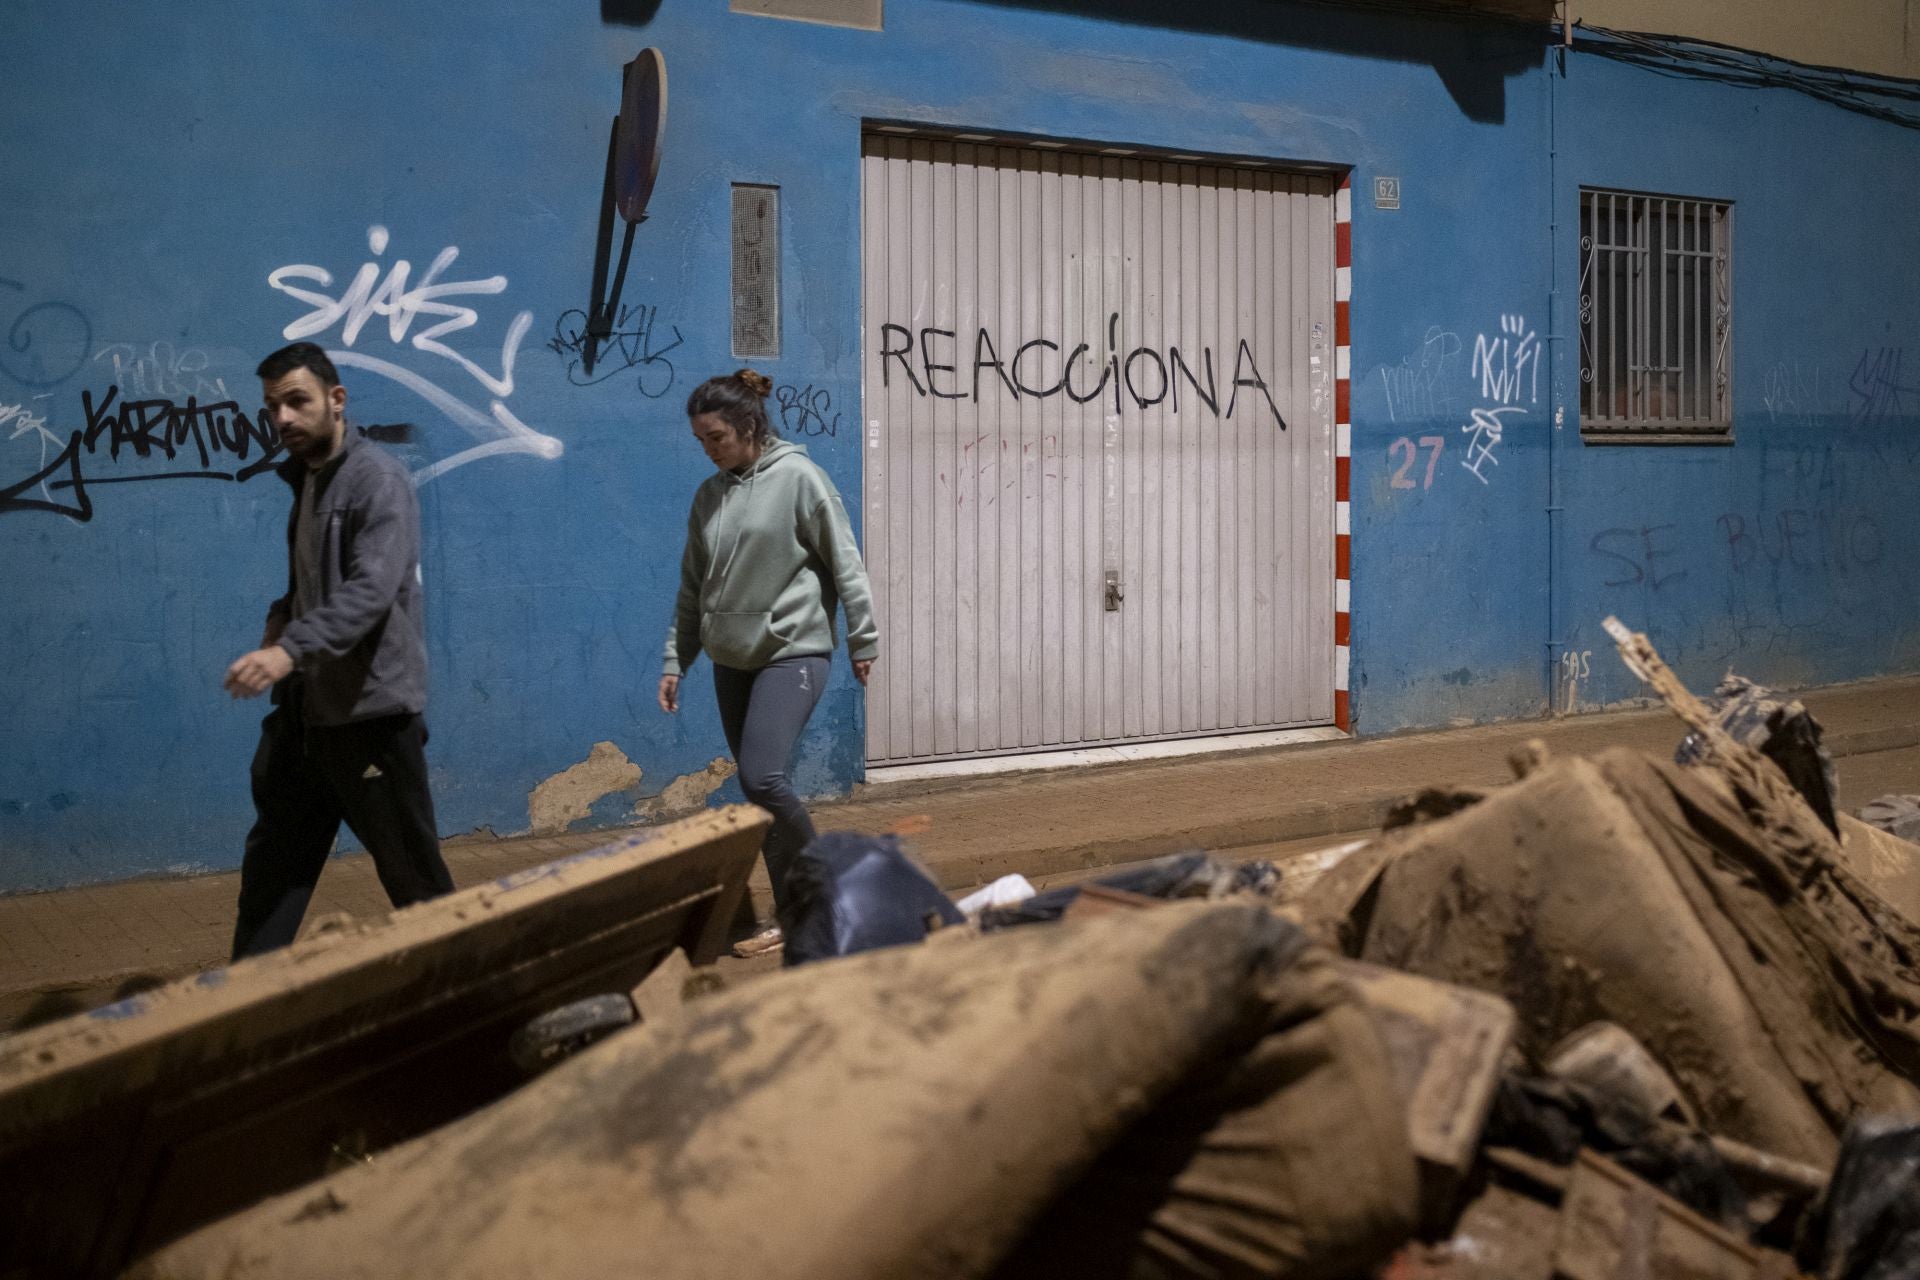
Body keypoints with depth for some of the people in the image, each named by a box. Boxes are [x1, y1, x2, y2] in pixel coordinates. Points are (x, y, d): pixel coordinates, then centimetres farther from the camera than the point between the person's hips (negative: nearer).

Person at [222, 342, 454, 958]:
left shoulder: (377, 479, -14)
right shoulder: (306, 478, 14)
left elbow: (371, 590, -27)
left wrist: (290, 649, -40)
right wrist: (277, 625, 4)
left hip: (372, 710, -8)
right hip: (306, 708, 9)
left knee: (411, 871, 3)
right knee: (272, 861, 11)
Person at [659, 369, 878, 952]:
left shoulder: (798, 477, -7)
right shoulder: (710, 495, 11)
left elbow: (845, 564, -6)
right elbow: (693, 588, 16)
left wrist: (862, 641, -5)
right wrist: (675, 661, 12)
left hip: (792, 652, -6)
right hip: (732, 660, 6)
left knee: (763, 777, -19)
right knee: (755, 791, 7)